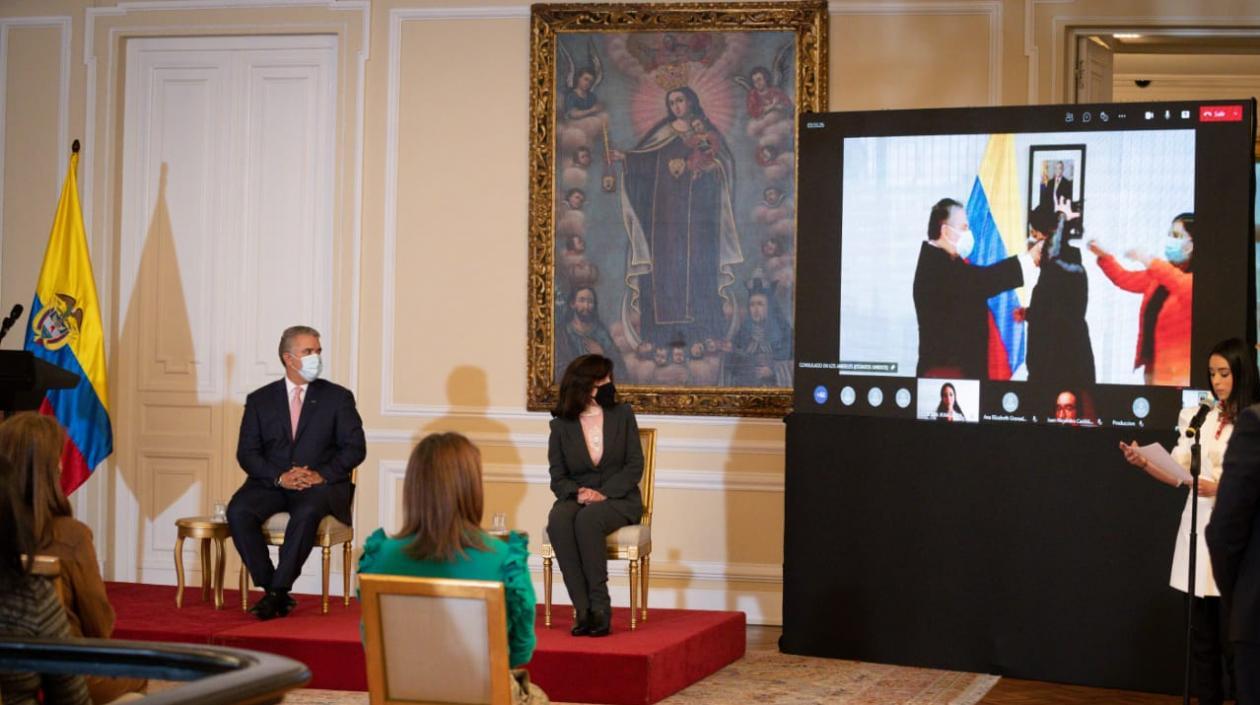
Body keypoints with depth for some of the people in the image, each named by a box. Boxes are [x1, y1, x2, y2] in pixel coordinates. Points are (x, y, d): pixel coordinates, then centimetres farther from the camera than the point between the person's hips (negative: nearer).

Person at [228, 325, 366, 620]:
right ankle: (272, 589, -20)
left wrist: (321, 474, -15)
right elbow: (246, 453, 4)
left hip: (321, 485, -2)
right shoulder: (260, 400, 12)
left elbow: (355, 447, 1)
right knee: (238, 510, -28)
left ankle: (278, 591, -28)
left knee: (307, 511, -37)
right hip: (272, 483, 2)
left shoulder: (338, 397, 9)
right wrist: (280, 477, -14)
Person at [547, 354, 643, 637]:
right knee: (558, 520, -35)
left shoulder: (622, 414, 6)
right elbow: (557, 478, 6)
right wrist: (577, 492, -17)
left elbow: (635, 465, 0)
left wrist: (604, 493, -15)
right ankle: (583, 609, -35)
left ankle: (600, 607, -32)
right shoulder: (561, 426, 6)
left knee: (587, 519, -36)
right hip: (576, 498, 1)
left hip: (619, 498, -1)